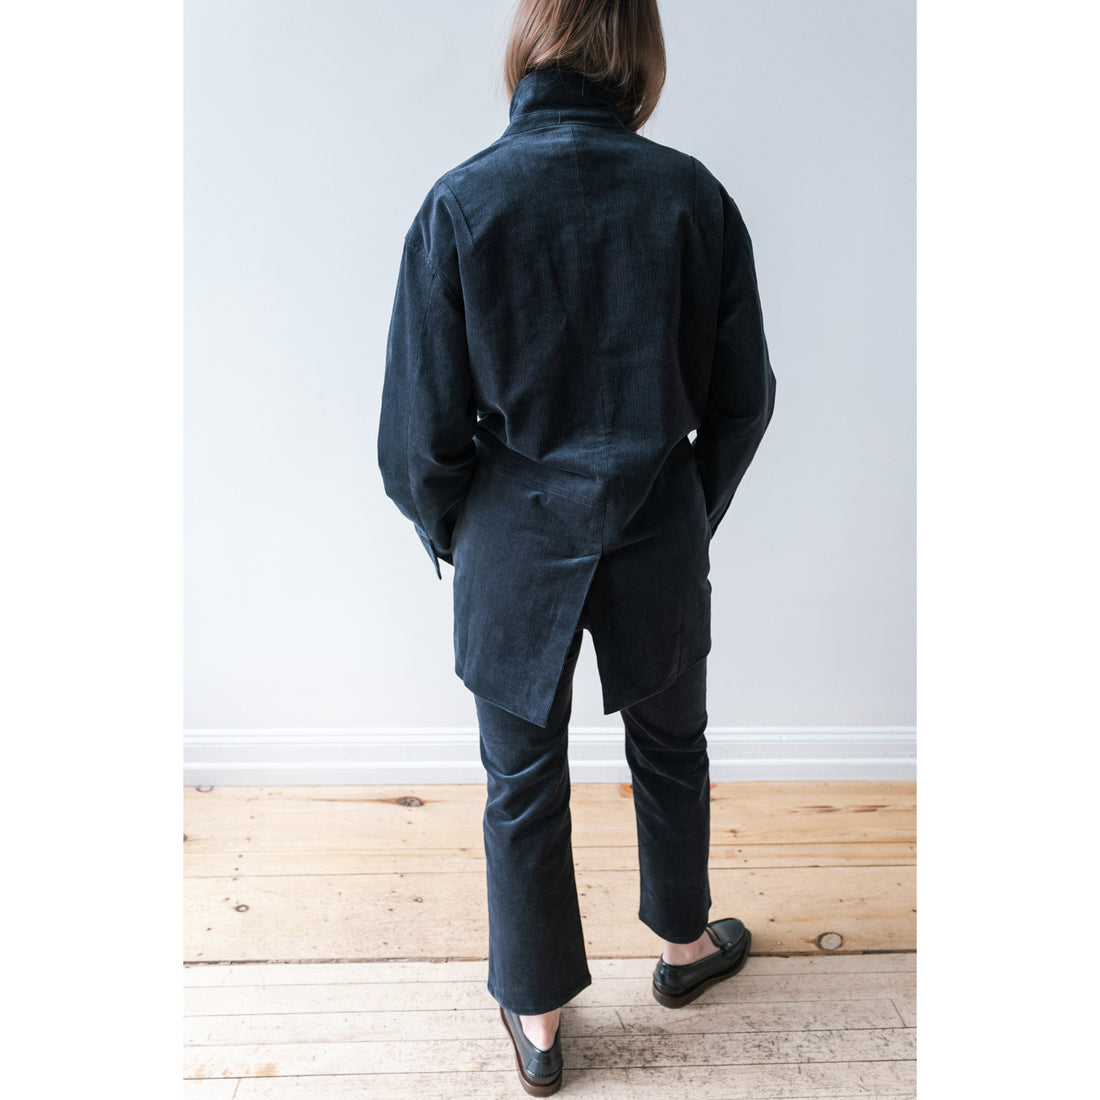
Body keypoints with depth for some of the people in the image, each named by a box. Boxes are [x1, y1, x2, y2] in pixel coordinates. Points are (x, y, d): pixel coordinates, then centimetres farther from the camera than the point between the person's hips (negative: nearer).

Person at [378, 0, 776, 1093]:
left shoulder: (461, 201, -10)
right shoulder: (693, 195, -5)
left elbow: (422, 422, -9)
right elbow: (743, 395, 1)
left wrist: (447, 531, 9)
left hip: (517, 545, -1)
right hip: (658, 538, 2)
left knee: (523, 787, 15)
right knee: (670, 752, 24)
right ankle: (685, 941, 49)